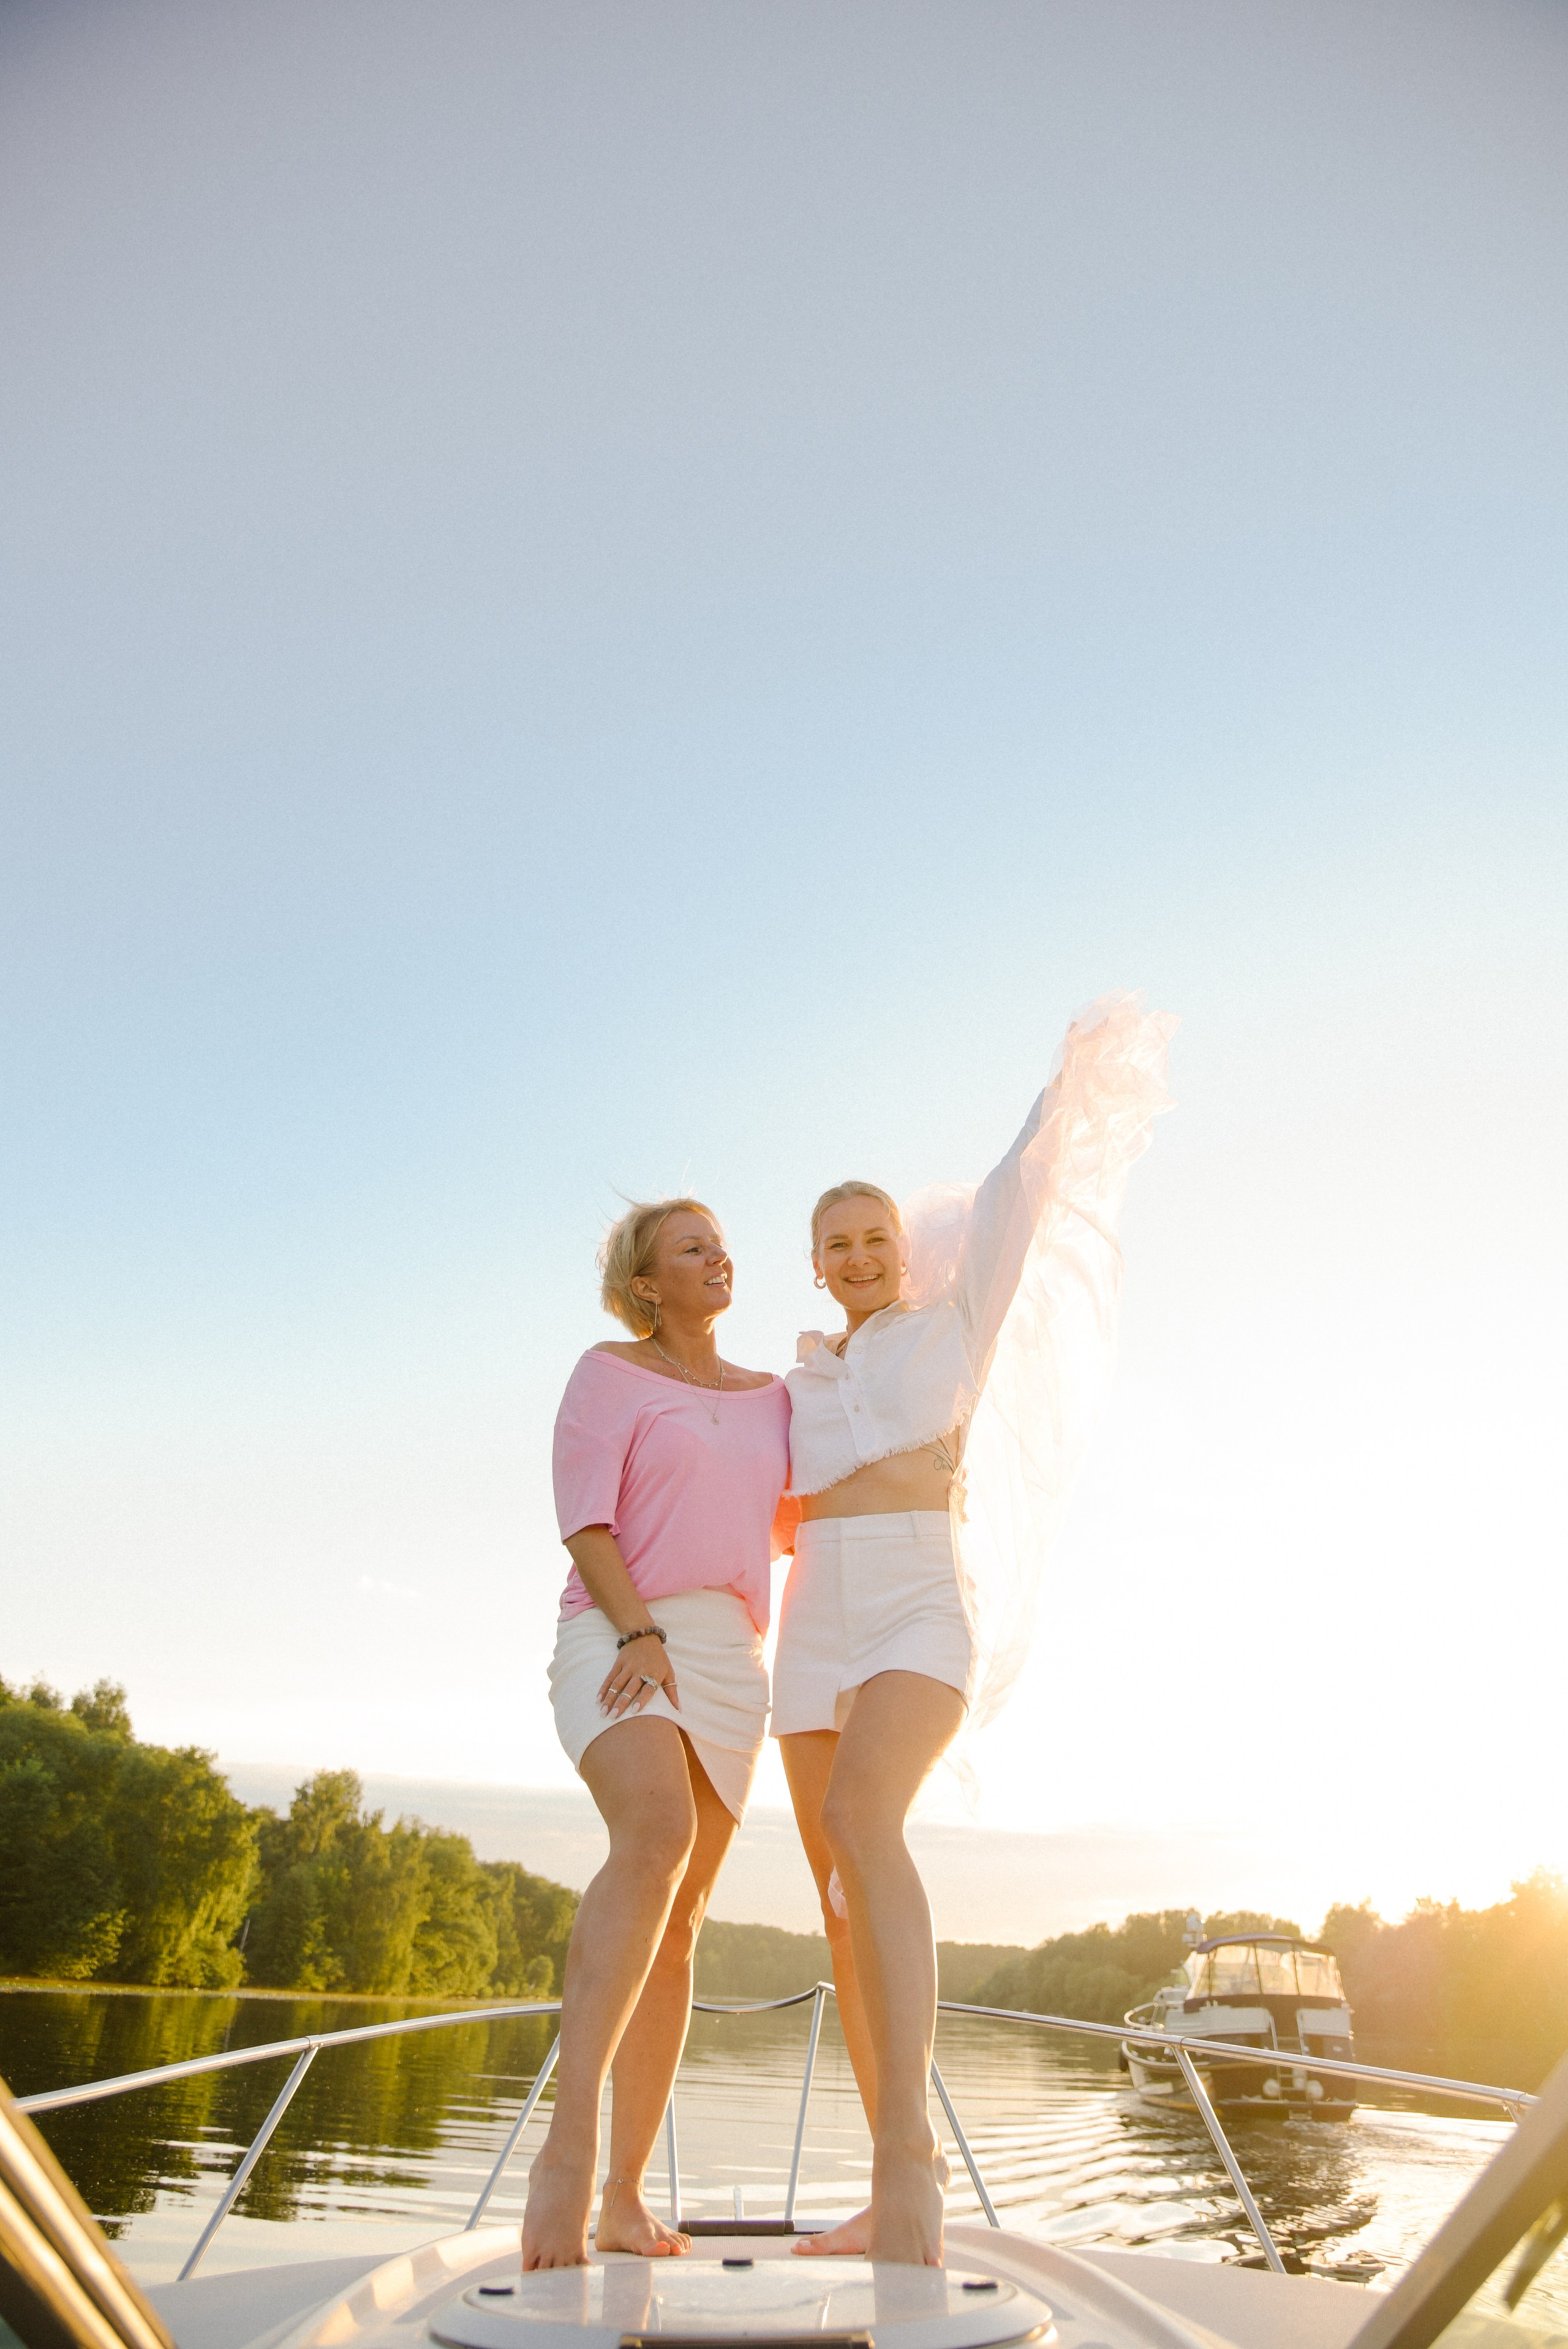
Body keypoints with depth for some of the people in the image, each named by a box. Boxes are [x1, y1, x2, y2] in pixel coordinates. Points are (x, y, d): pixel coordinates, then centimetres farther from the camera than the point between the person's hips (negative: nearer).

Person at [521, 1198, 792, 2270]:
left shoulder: (770, 1396, 18)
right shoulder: (608, 1372, 3)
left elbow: (791, 1528, 23)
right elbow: (585, 1520, -7)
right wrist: (640, 1634, -20)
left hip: (726, 1663, 5)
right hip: (617, 1646, -5)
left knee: (676, 1930, 2)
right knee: (656, 1839, -33)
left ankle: (625, 2197, 8)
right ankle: (570, 2140, -36)